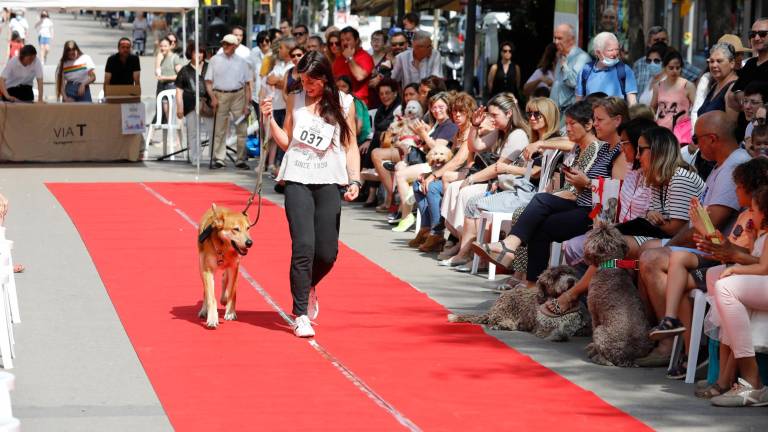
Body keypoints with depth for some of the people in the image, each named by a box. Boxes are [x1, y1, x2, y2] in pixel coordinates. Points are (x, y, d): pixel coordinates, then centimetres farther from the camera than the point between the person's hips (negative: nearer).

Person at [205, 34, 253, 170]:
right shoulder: (215, 60, 7)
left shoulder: (241, 62, 8)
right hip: (220, 96, 0)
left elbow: (247, 84, 7)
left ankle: (241, 159, 4)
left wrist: (247, 104, -1)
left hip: (238, 96, 0)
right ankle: (219, 159, 6)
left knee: (241, 129, -1)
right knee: (219, 130, 1)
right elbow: (208, 81, 5)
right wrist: (213, 97, -10)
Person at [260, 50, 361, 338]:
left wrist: (354, 180, -3)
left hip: (328, 183, 0)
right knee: (303, 247, -13)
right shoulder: (295, 101, 9)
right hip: (298, 181, 0)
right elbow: (286, 142, 13)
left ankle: (308, 286, 33)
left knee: (327, 252, -1)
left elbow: (350, 146, 8)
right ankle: (301, 315, -8)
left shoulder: (344, 104, 6)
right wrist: (270, 119, -2)